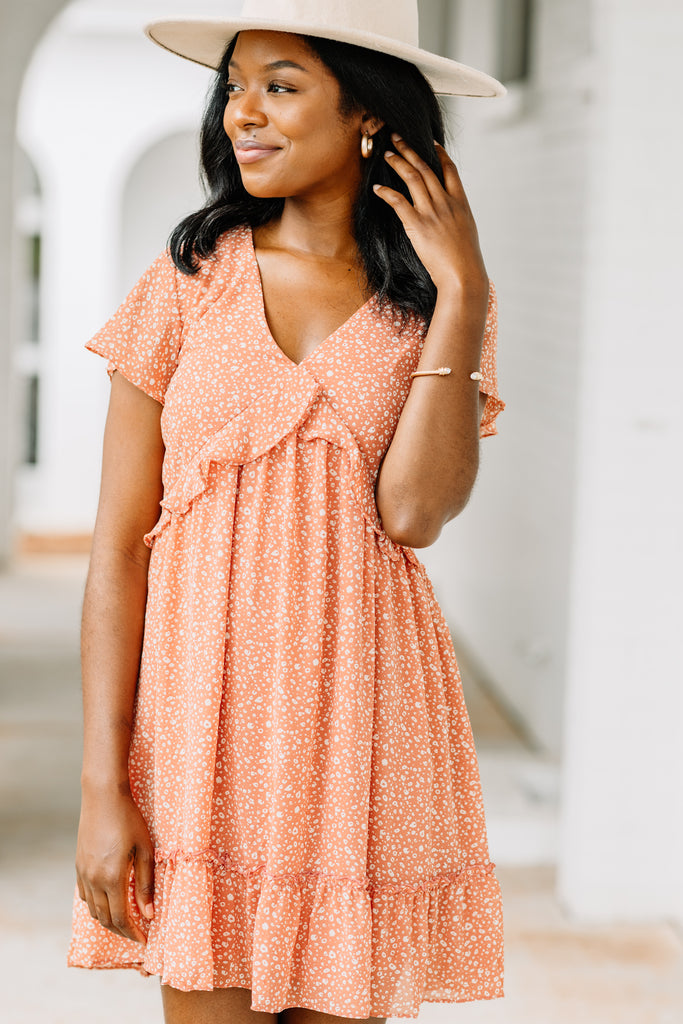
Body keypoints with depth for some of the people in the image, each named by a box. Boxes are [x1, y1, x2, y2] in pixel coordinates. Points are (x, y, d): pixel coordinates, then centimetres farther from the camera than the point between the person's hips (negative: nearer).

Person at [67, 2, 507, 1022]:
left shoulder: (435, 302, 5)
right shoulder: (187, 284, 2)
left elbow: (414, 511, -12)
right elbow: (118, 548, -2)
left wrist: (461, 296, -10)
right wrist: (103, 785, -8)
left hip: (363, 721, 1)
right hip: (205, 708, -1)